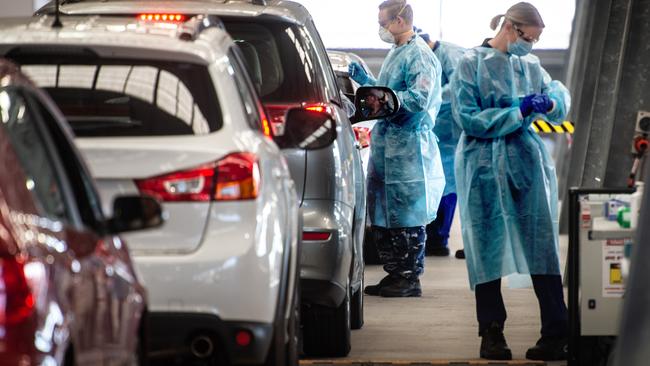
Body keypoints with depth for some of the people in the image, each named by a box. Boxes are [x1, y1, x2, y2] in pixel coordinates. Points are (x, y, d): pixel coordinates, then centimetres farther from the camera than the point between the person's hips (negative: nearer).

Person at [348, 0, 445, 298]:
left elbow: (419, 99, -21)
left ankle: (410, 279, 1)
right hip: (386, 145, 10)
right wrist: (364, 80, 18)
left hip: (408, 146, -10)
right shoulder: (395, 53, 18)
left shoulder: (419, 56, -12)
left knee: (407, 218, -5)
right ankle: (394, 275, 18)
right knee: (382, 217, 11)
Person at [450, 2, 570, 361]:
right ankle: (491, 334, 9)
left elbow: (559, 91, 19)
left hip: (529, 163, 3)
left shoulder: (530, 64, 10)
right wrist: (520, 112, -14)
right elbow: (469, 119, -10)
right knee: (487, 250, 1)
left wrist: (550, 101, -6)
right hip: (485, 167, -3)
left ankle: (556, 334, -4)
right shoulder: (472, 64, -3)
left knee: (542, 247, -3)